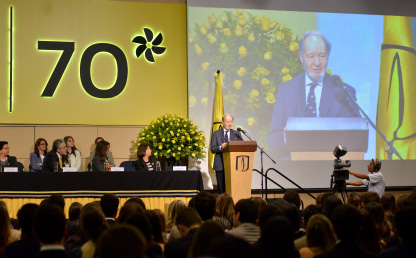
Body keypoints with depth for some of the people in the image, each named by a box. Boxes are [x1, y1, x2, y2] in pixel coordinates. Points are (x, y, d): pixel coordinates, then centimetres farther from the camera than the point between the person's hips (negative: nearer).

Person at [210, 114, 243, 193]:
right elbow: (212, 149, 1)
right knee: (221, 187, 0)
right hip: (220, 165, -1)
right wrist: (220, 147, -18)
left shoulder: (236, 134, 13)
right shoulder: (216, 134, 7)